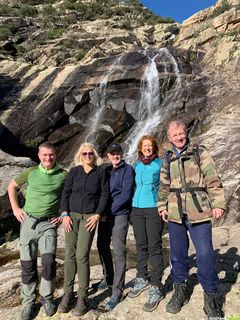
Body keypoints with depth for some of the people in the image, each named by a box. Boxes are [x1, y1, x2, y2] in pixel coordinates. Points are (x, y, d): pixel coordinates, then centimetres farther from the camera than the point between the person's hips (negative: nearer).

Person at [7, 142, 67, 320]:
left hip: (49, 224, -1)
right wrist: (15, 209, 6)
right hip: (28, 221, 2)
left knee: (49, 262, -9)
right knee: (28, 264, 7)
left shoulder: (63, 175, -4)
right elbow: (12, 186, 14)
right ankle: (29, 302, 26)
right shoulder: (31, 172, 1)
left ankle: (47, 298, 17)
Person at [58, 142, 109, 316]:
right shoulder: (74, 171, 7)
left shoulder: (101, 172, 3)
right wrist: (65, 214, -3)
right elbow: (65, 192, 6)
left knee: (82, 256, -6)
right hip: (71, 215, 2)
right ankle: (68, 292, 19)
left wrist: (98, 214, -7)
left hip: (90, 217, -2)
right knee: (69, 255, 4)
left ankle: (83, 297, 8)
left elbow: (105, 194, 1)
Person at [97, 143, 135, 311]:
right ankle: (108, 278, 37)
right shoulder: (106, 171, 14)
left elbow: (126, 194, -13)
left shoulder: (128, 169, -4)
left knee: (119, 253, -5)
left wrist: (111, 210, -15)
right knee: (102, 246, 16)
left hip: (119, 215, -6)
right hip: (104, 215, 7)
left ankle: (117, 293, 5)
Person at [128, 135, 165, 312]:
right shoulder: (137, 166, 11)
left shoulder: (160, 164, -3)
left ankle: (156, 287, 10)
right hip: (137, 209, 5)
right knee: (141, 246, 14)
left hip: (154, 209, -5)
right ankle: (142, 279, 29)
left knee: (154, 248, -2)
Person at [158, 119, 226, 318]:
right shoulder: (167, 158, 11)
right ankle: (180, 289, 31)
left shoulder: (200, 153, 2)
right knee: (177, 253, 12)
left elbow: (213, 181, -2)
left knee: (205, 255, -2)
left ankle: (211, 296, 18)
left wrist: (218, 203, -9)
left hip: (198, 212, -3)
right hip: (175, 213, 3)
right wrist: (162, 205, 9)